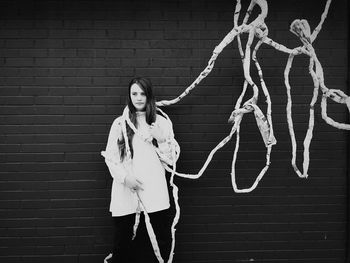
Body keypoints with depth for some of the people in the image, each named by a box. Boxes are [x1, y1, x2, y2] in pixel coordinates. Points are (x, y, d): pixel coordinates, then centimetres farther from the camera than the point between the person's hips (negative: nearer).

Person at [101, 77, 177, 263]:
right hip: (125, 189, 0)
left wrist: (160, 139, -9)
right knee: (122, 241, 4)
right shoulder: (119, 123, 8)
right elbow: (110, 156, 6)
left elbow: (170, 158, 7)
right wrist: (124, 177, -9)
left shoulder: (161, 122, 9)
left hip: (154, 188, 0)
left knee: (163, 240, -1)